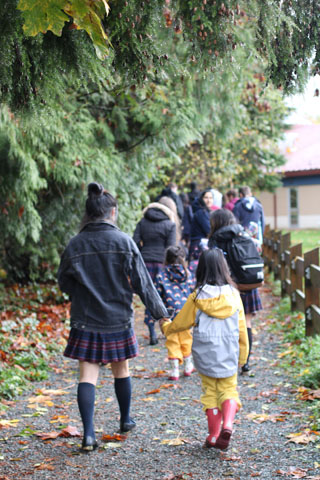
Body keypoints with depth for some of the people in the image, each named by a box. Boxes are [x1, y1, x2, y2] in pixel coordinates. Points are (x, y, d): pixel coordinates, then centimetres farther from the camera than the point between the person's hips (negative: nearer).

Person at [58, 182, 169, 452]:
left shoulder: (75, 244, -5)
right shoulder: (124, 242, -10)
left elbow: (64, 282, 6)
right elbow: (142, 282, -8)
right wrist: (160, 314, 0)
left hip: (85, 321, 0)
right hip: (118, 320, 0)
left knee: (87, 376, 1)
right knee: (121, 371, 18)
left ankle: (88, 434, -8)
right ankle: (126, 420, 35)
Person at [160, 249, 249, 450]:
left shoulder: (197, 298, -8)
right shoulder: (234, 295, -4)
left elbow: (180, 323, 6)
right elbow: (242, 330, 2)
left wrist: (165, 326, 27)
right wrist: (242, 356, 14)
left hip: (205, 356, 0)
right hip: (229, 357, 1)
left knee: (210, 392, 12)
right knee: (228, 390, 11)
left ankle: (214, 435, 13)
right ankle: (227, 424, -14)